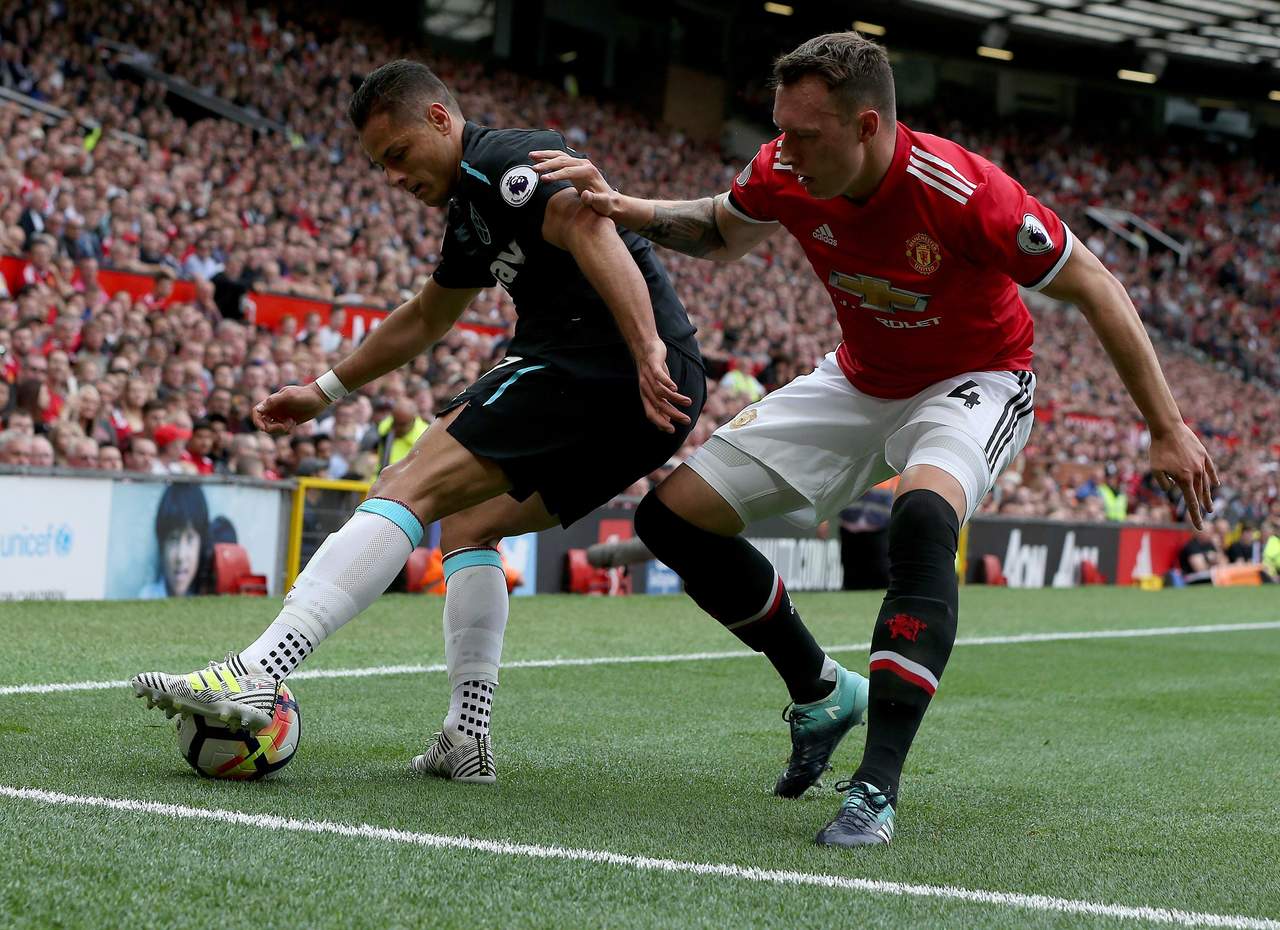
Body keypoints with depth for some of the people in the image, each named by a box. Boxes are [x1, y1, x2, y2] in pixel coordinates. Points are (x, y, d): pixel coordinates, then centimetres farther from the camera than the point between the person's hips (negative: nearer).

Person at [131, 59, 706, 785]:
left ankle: (256, 676, -22)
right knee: (468, 521, 20)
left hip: (592, 365, -10)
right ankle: (468, 736, 9)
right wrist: (326, 391, 47)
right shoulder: (472, 207, 27)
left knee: (413, 488, -12)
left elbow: (588, 227, -23)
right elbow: (425, 319, 42)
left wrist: (647, 350, -33)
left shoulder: (501, 160, -4)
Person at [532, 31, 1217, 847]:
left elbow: (1094, 287, -21)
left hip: (974, 383, -6)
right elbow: (718, 233, 7)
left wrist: (1168, 428, -19)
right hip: (858, 383, 6)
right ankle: (822, 694, 16)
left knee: (924, 518, -39)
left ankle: (878, 789, -35)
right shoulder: (785, 174, -17)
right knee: (672, 515, -3)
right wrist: (624, 209, -13)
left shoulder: (963, 193, -33)